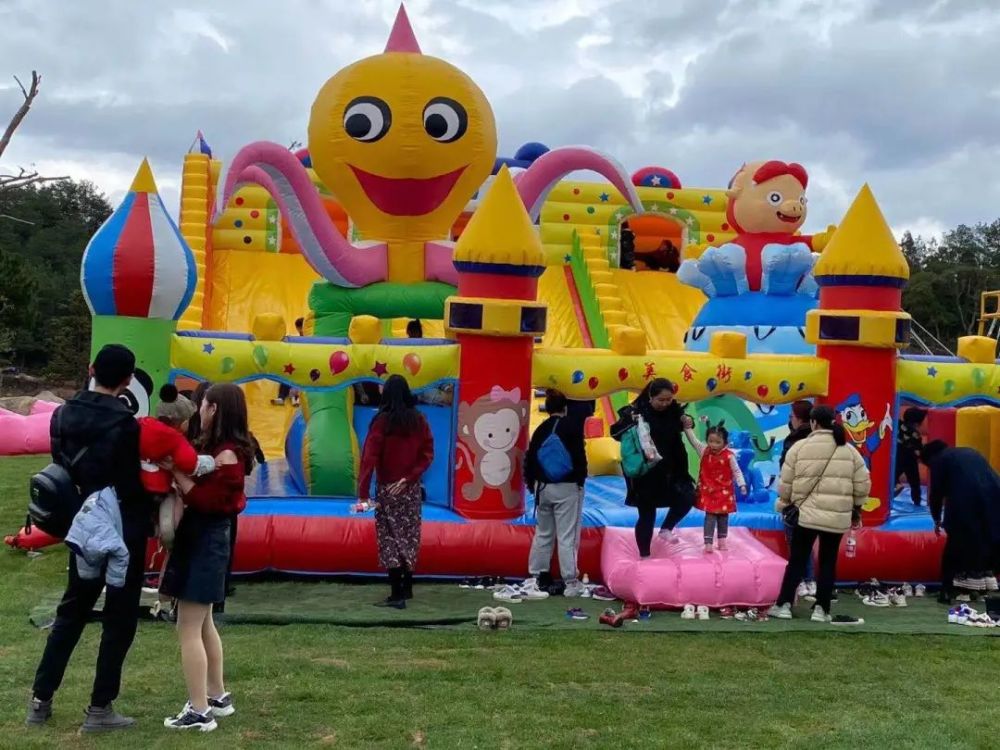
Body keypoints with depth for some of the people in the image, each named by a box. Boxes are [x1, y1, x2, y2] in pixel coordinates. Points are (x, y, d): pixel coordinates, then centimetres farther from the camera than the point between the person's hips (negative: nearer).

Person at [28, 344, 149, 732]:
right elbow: (133, 481, -15)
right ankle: (100, 707, 9)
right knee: (119, 617, 5)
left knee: (71, 610, 19)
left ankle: (40, 698, 21)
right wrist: (149, 515, 2)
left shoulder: (64, 414, 0)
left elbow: (59, 466, 7)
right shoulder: (124, 422, -19)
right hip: (124, 529, -6)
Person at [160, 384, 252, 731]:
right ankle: (218, 696, 30)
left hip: (205, 542, -10)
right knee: (203, 624, 19)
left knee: (188, 628, -5)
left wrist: (175, 472, -19)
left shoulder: (227, 455, -19)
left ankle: (199, 711, 0)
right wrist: (177, 469, -5)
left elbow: (205, 501, -23)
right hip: (202, 538, 10)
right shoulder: (216, 448, 10)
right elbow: (204, 492, 6)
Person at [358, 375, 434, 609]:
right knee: (409, 537, 15)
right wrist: (409, 478, -6)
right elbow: (427, 455, -3)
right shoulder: (419, 420, 1)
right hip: (412, 489, 4)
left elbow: (369, 457, -16)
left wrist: (363, 493, -16)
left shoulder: (383, 421, -11)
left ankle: (397, 594, -1)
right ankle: (407, 588, 24)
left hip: (388, 489, -4)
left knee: (391, 538, 1)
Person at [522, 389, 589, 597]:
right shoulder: (573, 426, -8)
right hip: (567, 487, -5)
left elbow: (530, 458, 7)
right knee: (567, 536, -4)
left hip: (543, 487, 5)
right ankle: (571, 582, -4)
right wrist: (580, 479, -3)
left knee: (543, 533, 16)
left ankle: (537, 577, 20)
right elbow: (579, 454, -15)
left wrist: (531, 483, 17)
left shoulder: (541, 429, 6)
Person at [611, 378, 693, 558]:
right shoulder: (637, 410, -16)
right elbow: (615, 432, -11)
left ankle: (666, 529, 16)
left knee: (687, 497, -6)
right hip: (645, 474, -4)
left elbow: (679, 429, 18)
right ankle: (644, 555, 18)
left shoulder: (673, 411, -3)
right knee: (646, 515, 3)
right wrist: (630, 422, -29)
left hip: (669, 470, 4)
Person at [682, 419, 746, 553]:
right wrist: (688, 427, -8)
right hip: (708, 491, 0)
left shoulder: (729, 456, -12)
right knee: (710, 516, -4)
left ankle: (722, 540, 27)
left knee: (723, 516, 12)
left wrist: (742, 485, -13)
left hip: (724, 492, 0)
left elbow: (736, 471, -5)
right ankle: (708, 543, -5)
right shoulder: (704, 451, -5)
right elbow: (693, 440, 1)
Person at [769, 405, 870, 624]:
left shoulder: (800, 447, -5)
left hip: (807, 513, -1)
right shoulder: (849, 451, 3)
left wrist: (784, 504, 15)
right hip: (838, 517, 2)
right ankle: (821, 609, 11)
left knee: (797, 560, 7)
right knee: (828, 562, 10)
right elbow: (863, 484, 5)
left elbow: (786, 482, -2)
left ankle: (783, 605, 9)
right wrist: (856, 508, 19)